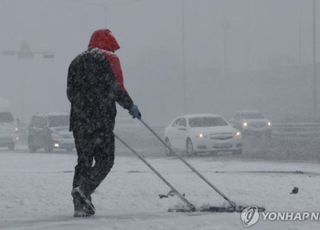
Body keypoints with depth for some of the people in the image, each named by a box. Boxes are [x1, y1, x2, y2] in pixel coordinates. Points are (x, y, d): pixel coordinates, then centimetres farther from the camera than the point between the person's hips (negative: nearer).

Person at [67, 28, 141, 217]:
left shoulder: (77, 62, 18)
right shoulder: (108, 59, 0)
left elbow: (71, 92, 17)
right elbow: (116, 88, -9)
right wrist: (131, 106, 2)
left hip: (79, 120, 6)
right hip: (102, 119, -6)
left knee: (84, 161, 11)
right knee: (105, 160, 0)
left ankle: (80, 205, 2)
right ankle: (84, 189, -22)